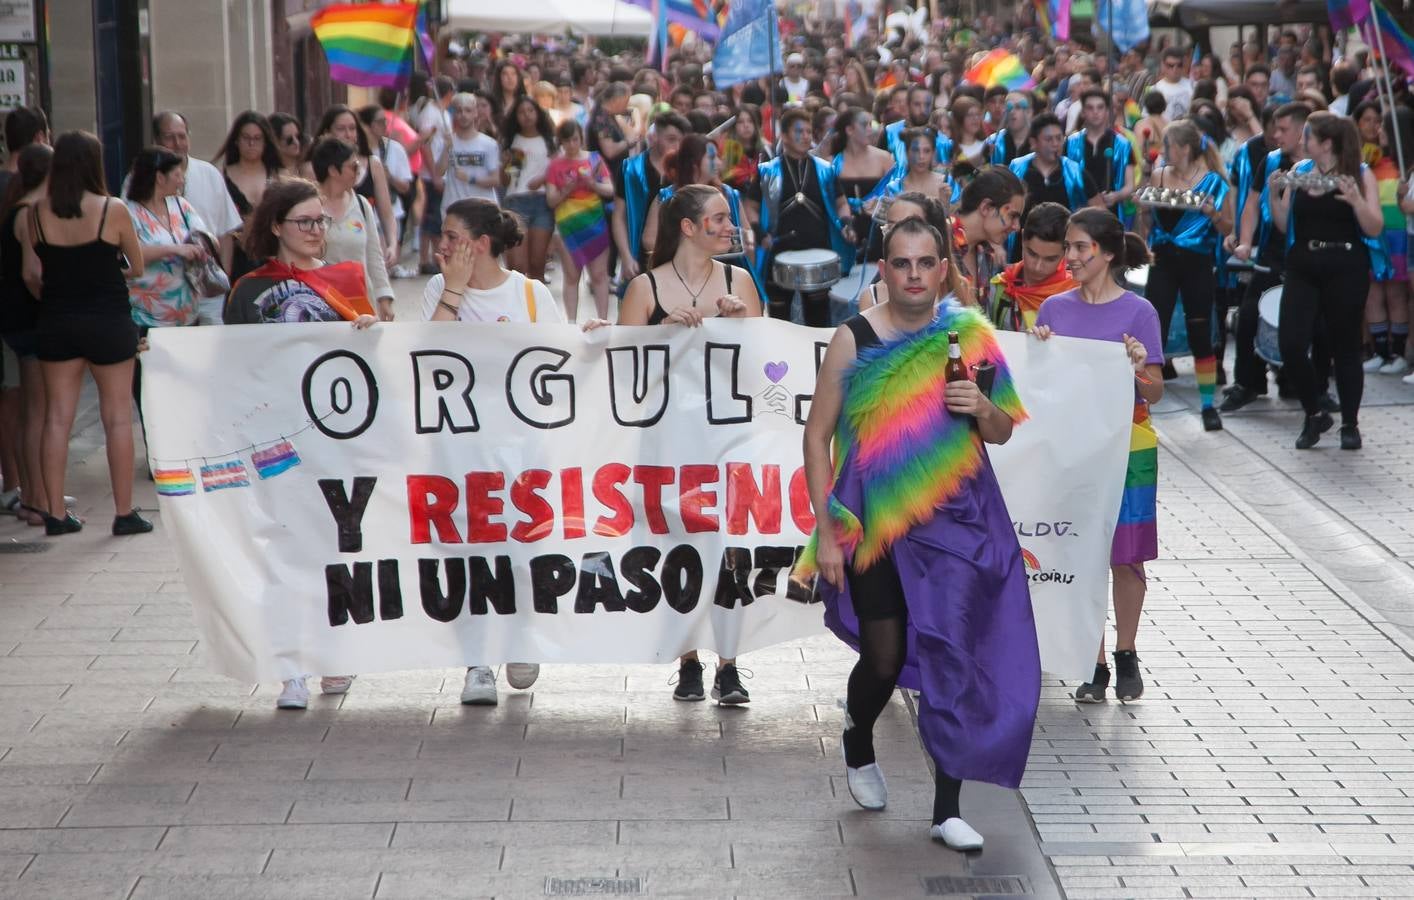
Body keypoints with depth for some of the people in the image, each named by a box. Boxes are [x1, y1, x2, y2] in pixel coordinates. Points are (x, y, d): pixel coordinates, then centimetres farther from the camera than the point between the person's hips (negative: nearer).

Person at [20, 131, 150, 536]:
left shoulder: (36, 213, -4)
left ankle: (55, 513, 12)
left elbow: (30, 274, 0)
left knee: (57, 417, 9)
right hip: (109, 321, -3)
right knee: (118, 417, 6)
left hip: (56, 322, 3)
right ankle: (124, 513, 9)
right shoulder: (113, 210, -12)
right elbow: (137, 268, -2)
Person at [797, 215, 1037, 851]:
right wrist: (826, 532, -7)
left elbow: (1003, 432, 12)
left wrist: (982, 409, -12)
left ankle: (947, 811, 8)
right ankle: (858, 745, 38)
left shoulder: (968, 334, 2)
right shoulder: (854, 339, -5)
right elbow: (818, 435, -3)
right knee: (884, 660, 3)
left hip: (957, 519, 2)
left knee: (955, 660, -2)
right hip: (878, 524, -2)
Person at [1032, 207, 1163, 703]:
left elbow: (1154, 394, -3)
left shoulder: (1138, 312, -6)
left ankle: (1126, 654, 24)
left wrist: (1140, 368, -23)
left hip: (1128, 450, -2)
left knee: (1125, 558, 6)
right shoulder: (1055, 308, 4)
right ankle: (1095, 665, 13)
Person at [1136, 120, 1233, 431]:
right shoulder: (1159, 175, 3)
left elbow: (1228, 229, -3)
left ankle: (1208, 405, 17)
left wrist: (1212, 213, -20)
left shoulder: (1213, 182, -6)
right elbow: (1146, 218, 15)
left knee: (1200, 335, 5)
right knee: (1154, 332, -2)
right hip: (1163, 261, 2)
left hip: (1197, 265, -2)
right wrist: (1142, 206, -5)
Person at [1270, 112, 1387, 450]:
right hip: (1303, 267, 3)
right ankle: (1314, 414, 14)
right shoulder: (1299, 170, 8)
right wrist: (1274, 195, -7)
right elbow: (1284, 224, 9)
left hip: (1345, 269, -3)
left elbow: (1375, 228, -7)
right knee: (1290, 345, -7)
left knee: (1345, 347, 4)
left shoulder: (1360, 174, -3)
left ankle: (1350, 424, 19)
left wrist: (1355, 200, -22)